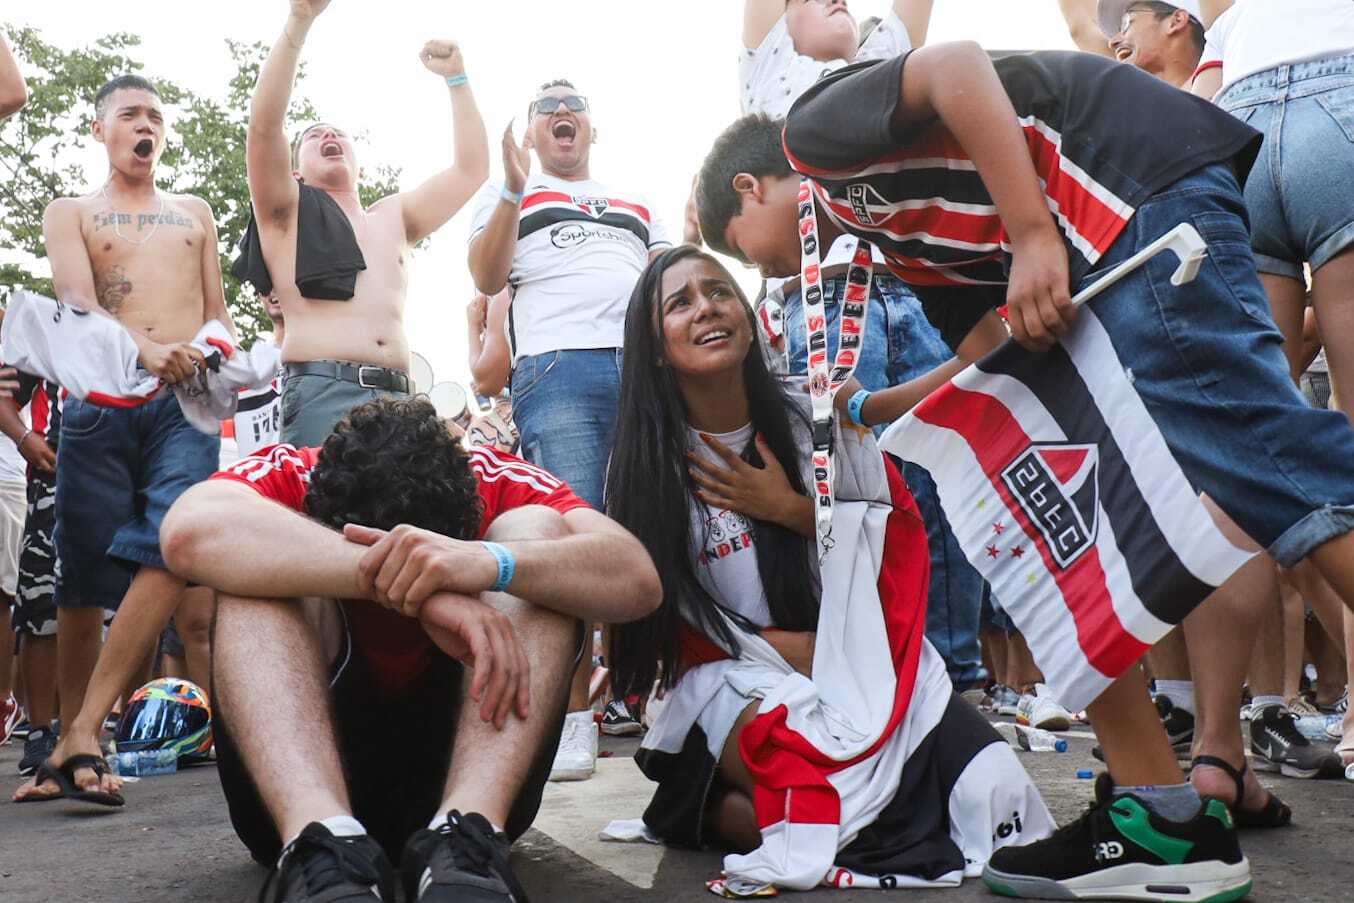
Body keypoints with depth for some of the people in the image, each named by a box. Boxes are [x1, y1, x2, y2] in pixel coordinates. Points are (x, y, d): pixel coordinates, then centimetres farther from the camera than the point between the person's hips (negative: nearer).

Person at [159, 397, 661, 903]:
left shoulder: (498, 483, -8)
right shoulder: (288, 477, -11)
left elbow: (636, 578, -24)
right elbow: (189, 531, -35)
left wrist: (488, 561, -43)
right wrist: (422, 587, -42)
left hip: (472, 773, 1)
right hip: (295, 780, 0)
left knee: (537, 530, -18)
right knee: (270, 566, -22)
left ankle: (468, 834, -35)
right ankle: (322, 843, -40)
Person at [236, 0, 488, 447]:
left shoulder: (394, 217, 28)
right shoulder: (289, 213, 15)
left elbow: (472, 168, 25)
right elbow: (264, 127, -1)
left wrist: (456, 77, 22)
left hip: (397, 400, 4)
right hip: (321, 393, -4)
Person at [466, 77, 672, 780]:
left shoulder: (636, 204, 33)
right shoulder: (509, 193, 24)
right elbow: (487, 278, 8)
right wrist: (513, 192, -2)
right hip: (558, 366, -3)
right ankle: (574, 716, -12)